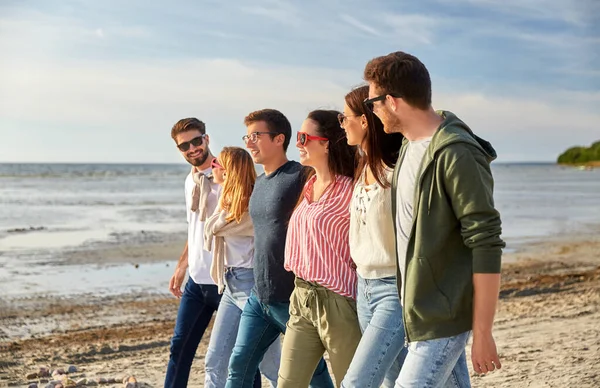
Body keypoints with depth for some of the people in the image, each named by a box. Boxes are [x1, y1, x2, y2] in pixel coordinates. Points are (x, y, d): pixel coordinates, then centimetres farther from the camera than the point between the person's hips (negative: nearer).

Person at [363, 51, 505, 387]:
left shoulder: (456, 155, -19)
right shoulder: (408, 146, 8)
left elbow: (486, 249, -20)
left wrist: (482, 334, -18)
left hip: (443, 317, -8)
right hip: (420, 309, 8)